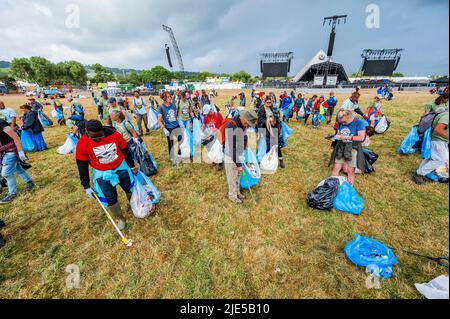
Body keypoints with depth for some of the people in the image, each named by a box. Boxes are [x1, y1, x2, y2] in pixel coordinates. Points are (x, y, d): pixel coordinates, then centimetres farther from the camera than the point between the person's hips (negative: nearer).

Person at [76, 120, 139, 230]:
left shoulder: (115, 134, -18)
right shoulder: (82, 144, -18)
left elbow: (126, 151, -2)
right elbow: (82, 166, -7)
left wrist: (132, 166, 8)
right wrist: (86, 186, -4)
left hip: (121, 167, 1)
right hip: (102, 173, -1)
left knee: (131, 189, 15)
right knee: (110, 198, 0)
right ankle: (120, 218, 27)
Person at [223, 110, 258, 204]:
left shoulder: (243, 123, -2)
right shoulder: (231, 127, -29)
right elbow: (232, 148, -27)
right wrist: (238, 164, -23)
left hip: (240, 154, 8)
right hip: (231, 156, -8)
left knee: (238, 175, 21)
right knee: (232, 177, 7)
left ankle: (237, 192, 41)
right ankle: (232, 195, 29)